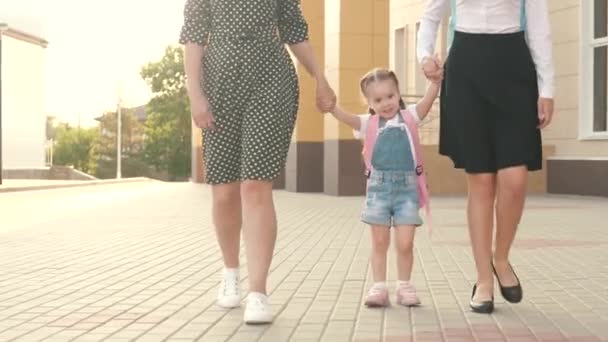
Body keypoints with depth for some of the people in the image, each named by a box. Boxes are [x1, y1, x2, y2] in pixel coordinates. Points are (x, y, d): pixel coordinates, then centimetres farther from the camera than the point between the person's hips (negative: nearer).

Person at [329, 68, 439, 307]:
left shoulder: (409, 116, 7)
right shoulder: (369, 123, 6)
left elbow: (428, 101, -9)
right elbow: (346, 118, -10)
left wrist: (435, 80, -27)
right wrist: (330, 106, -30)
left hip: (407, 187, -1)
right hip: (379, 187, 1)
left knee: (405, 243, 0)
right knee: (379, 242, 7)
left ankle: (404, 286, 15)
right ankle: (379, 287, 15)